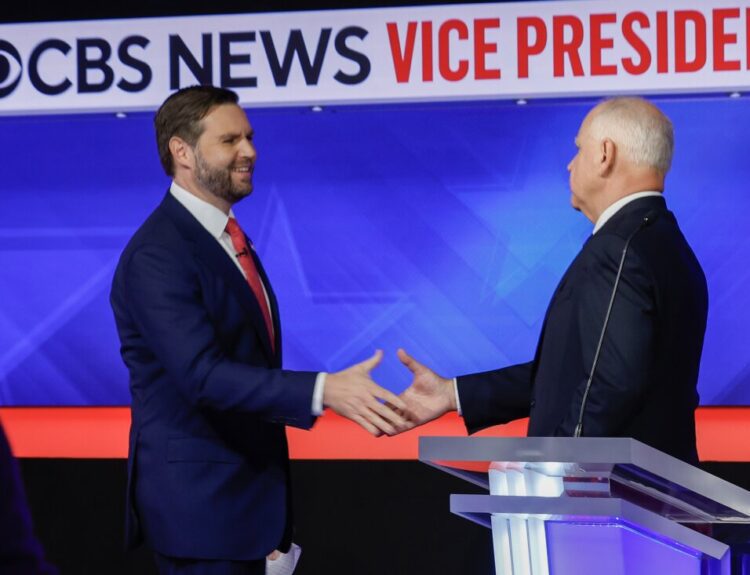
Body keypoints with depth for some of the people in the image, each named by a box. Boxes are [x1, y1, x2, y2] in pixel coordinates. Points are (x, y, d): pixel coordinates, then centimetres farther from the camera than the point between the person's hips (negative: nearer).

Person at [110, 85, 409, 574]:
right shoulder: (157, 256, -17)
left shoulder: (229, 239, 13)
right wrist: (323, 391, -35)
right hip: (199, 501, -9)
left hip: (243, 495, 9)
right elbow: (203, 374, -27)